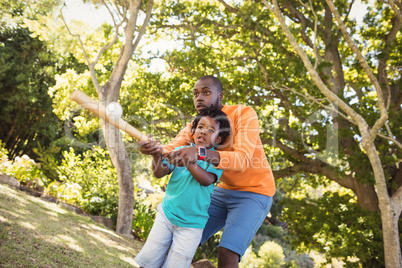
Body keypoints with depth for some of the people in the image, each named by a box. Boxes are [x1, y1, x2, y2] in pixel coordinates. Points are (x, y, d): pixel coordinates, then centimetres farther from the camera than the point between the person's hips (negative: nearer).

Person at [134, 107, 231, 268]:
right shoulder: (181, 149, 2)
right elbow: (160, 173, -7)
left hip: (191, 225, -2)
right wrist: (156, 155, -27)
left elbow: (207, 180, -22)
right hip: (166, 215, 2)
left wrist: (188, 161, -34)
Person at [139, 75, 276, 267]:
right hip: (223, 191, 6)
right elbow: (172, 149, -17)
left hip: (254, 192, -6)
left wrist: (199, 153, -49)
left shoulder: (244, 114, -18)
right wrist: (155, 148, -42)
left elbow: (243, 159, -33)